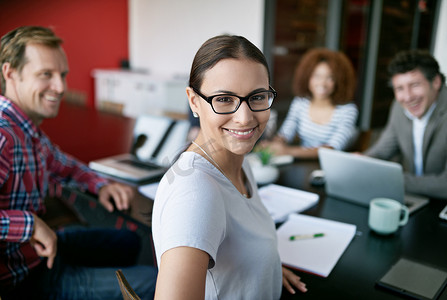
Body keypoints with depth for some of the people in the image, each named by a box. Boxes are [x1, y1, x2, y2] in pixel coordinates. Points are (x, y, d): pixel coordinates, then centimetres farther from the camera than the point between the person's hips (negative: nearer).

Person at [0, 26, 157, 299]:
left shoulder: (29, 128, 3)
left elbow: (61, 164, 22)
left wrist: (100, 185, 6)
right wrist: (31, 224, -33)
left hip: (39, 248, 10)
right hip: (22, 277, -10)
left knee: (128, 242, 27)